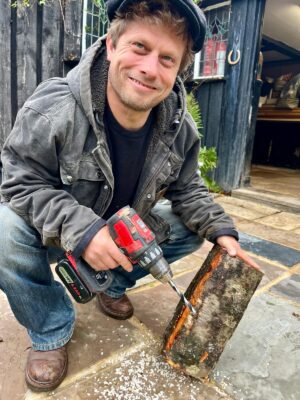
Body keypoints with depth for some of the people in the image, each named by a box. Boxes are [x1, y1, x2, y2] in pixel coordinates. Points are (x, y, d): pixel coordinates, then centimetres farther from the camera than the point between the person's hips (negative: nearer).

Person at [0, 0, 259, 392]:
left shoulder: (180, 128, -14)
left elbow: (187, 190, -2)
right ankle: (51, 330, -4)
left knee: (193, 229, -3)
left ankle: (113, 286, 16)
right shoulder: (54, 108, -29)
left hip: (123, 232, 5)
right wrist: (79, 229, -37)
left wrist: (221, 231, -17)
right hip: (55, 233, -3)